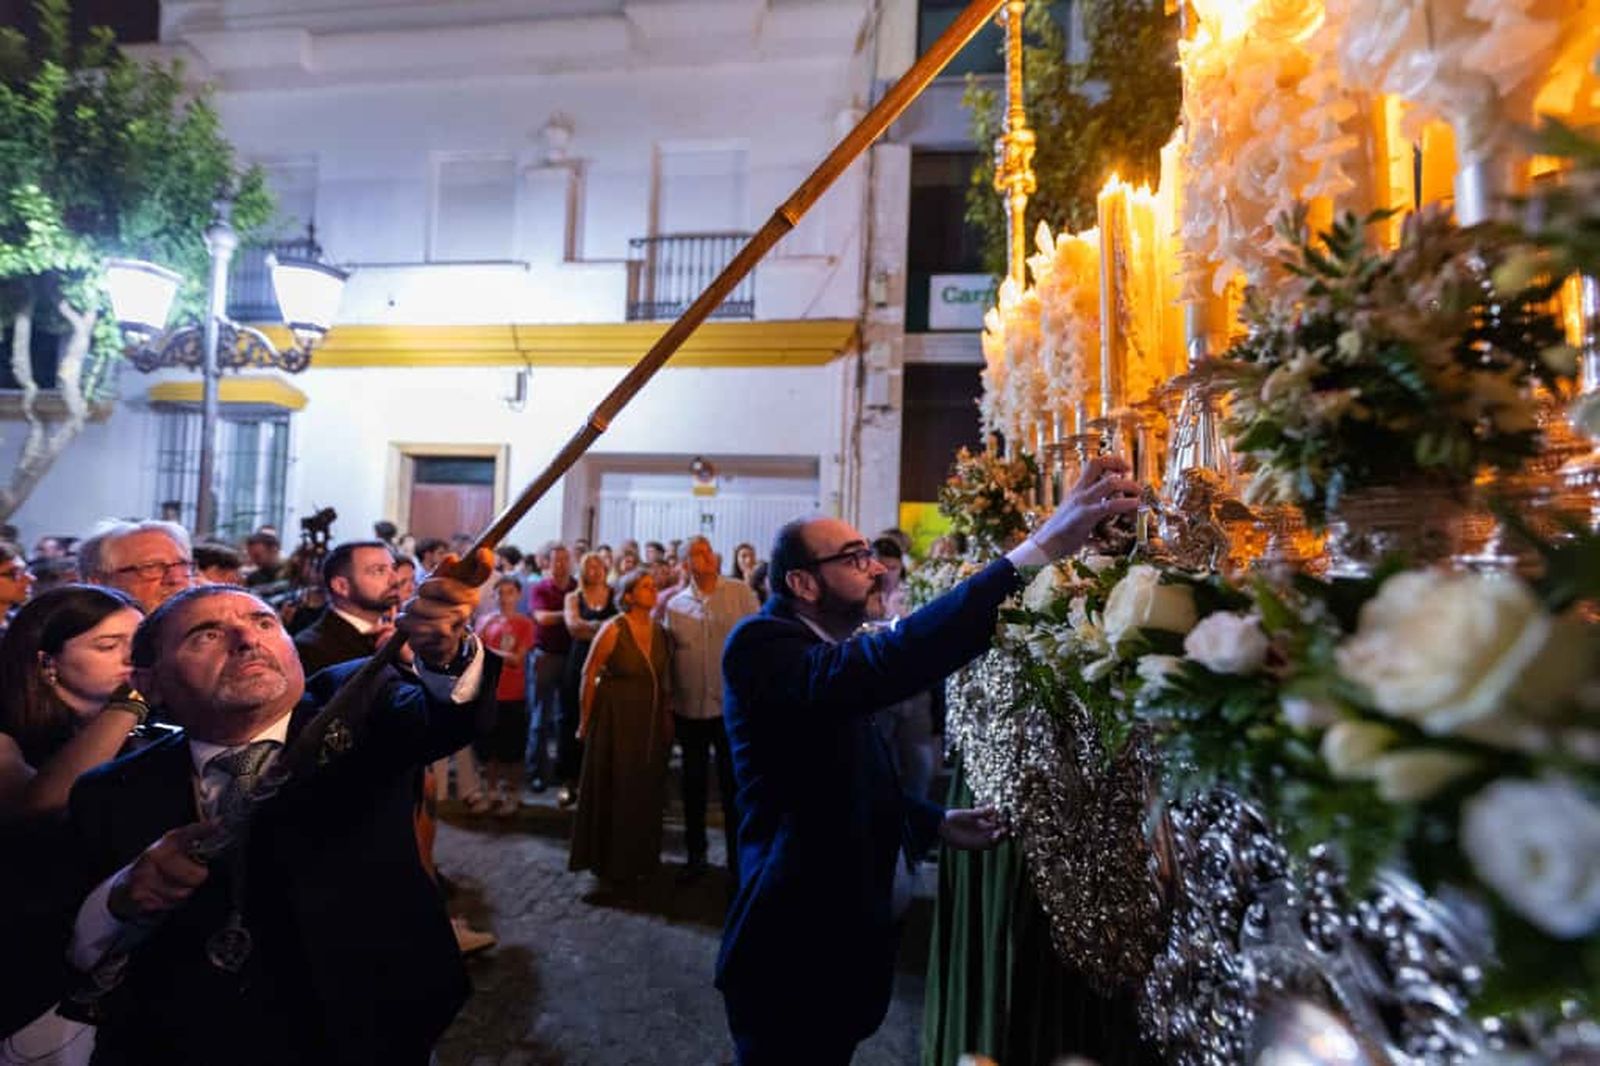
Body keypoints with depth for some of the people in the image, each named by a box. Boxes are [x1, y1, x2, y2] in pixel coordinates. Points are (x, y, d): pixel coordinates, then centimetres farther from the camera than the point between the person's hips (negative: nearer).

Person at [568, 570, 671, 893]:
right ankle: (612, 866, 25)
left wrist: (666, 716, 3)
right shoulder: (613, 629, -13)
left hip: (650, 721, 5)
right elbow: (589, 675, -9)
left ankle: (640, 859, 33)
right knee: (614, 792, 7)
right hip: (616, 718, -5)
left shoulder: (659, 631, 2)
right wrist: (586, 720, -5)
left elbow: (663, 678, 7)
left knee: (645, 791, 14)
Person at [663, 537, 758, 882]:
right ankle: (695, 854, 35)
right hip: (690, 709, 3)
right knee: (693, 785, 16)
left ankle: (737, 859, 25)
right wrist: (668, 706, 7)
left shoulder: (741, 592, -4)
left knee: (732, 786, 8)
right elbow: (667, 658, 8)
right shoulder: (675, 605, 5)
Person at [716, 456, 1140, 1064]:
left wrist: (936, 823, 1)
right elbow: (883, 664, -44)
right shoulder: (761, 644, -23)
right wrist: (1037, 551, -46)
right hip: (794, 951, -9)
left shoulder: (823, 651, 7)